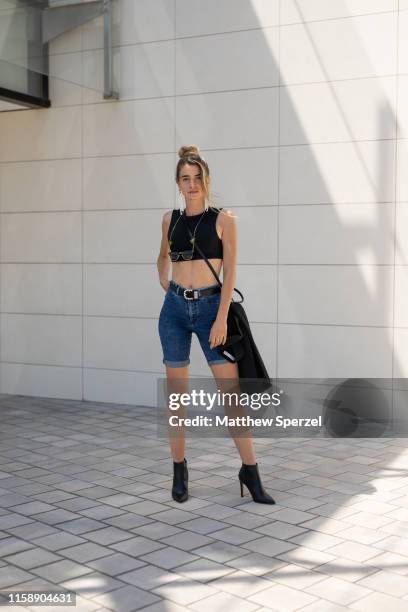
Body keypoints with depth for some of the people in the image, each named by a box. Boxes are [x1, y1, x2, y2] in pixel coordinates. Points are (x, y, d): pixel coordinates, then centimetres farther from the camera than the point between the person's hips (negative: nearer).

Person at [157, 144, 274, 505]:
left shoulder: (223, 219, -1)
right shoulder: (170, 219, 9)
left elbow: (230, 271, -6)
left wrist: (222, 318, -14)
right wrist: (166, 287, 13)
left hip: (210, 307, -3)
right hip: (174, 309, 3)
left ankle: (250, 471, 4)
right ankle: (180, 471, 17)